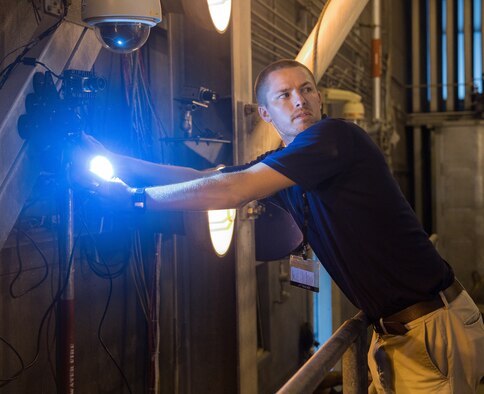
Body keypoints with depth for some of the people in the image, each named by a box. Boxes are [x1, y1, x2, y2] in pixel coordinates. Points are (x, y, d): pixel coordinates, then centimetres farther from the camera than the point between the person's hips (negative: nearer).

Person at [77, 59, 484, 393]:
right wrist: (117, 161, 6)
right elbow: (205, 177, 10)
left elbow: (232, 190, -21)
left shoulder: (335, 136, -16)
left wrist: (134, 197, -13)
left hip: (433, 323, -7)